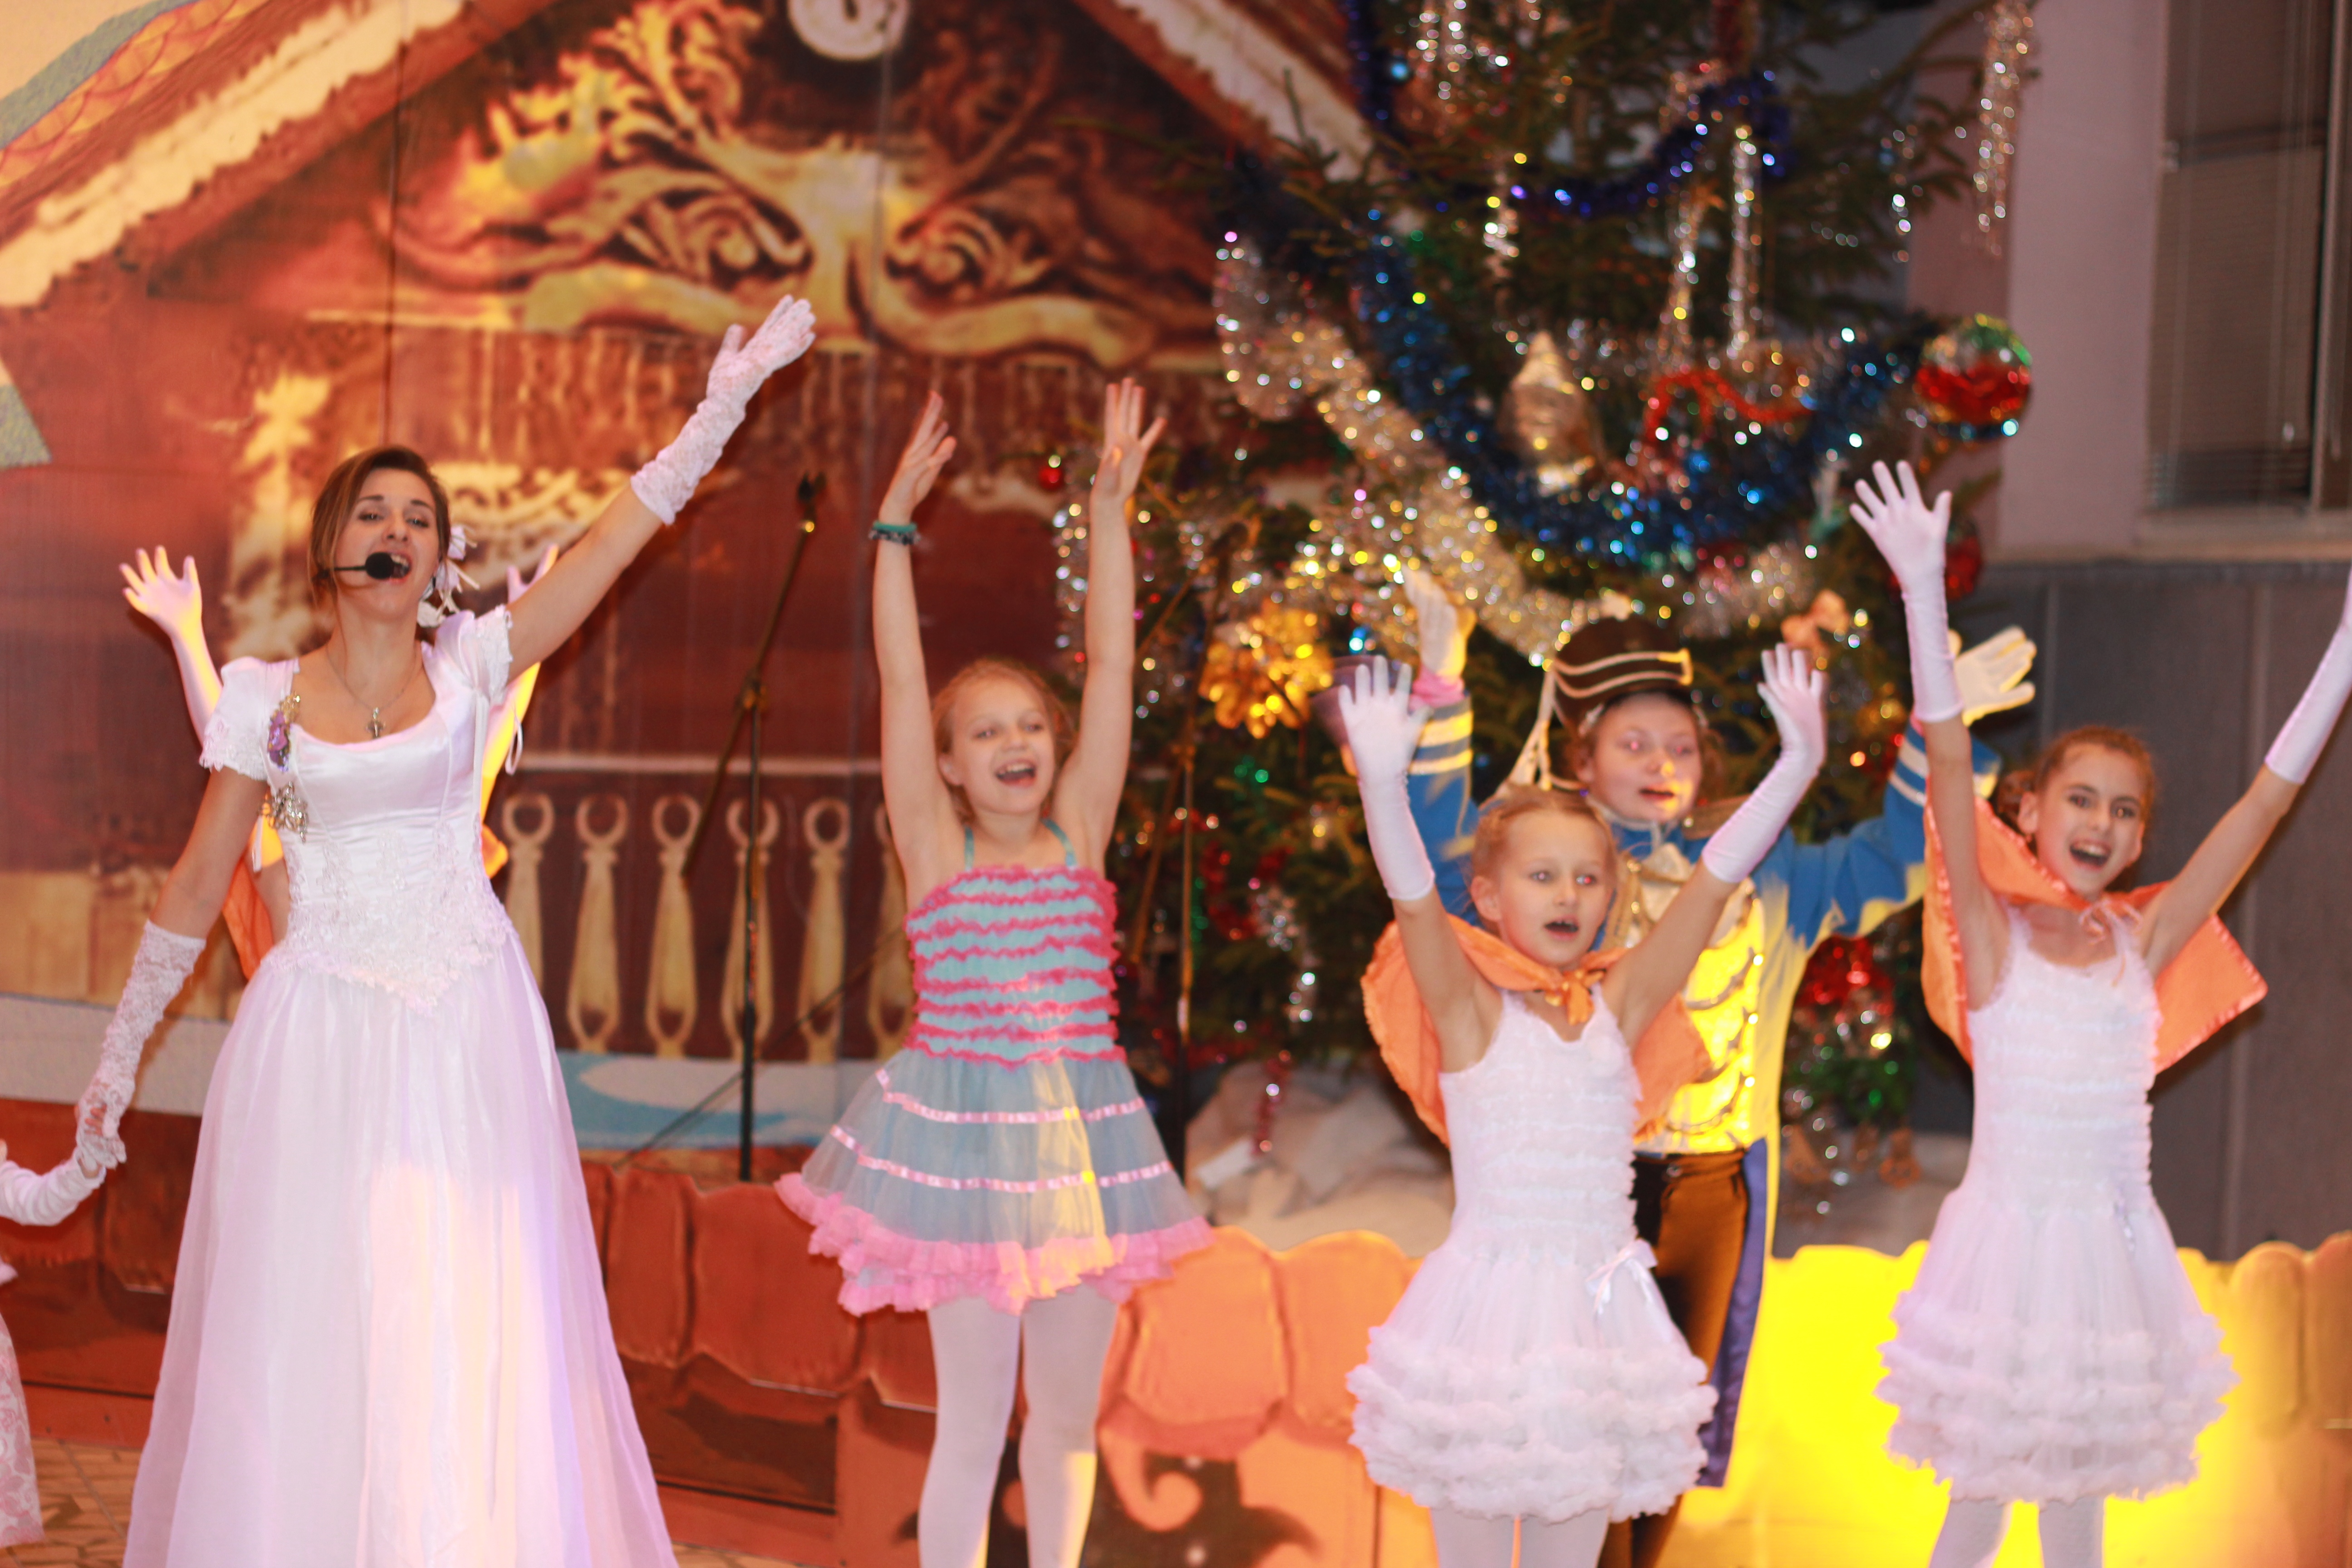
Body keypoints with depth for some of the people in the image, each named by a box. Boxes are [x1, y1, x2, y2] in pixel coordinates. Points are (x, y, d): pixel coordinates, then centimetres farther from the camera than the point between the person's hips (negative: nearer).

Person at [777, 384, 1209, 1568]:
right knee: (974, 1422, 1)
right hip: (962, 1136, -3)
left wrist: (1110, 509, -4)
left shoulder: (1079, 832, 5)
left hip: (1079, 1133, 3)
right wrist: (896, 527, -12)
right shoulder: (936, 846, -1)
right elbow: (901, 683, -8)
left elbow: (1112, 664, 0)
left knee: (1066, 1415, 12)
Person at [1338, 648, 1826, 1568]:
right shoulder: (1469, 1007, -4)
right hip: (1484, 1308, -3)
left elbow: (1718, 874, -2)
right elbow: (1413, 894, -21)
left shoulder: (1619, 1003, 5)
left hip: (1600, 1310, 3)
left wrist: (1799, 762, -12)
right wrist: (1384, 782, -38)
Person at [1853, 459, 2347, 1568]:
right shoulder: (1993, 934, -6)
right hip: (2009, 1237, -3)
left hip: (2117, 1247, 3)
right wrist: (1923, 593, -25)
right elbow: (1949, 766, -16)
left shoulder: (2145, 941, 3)